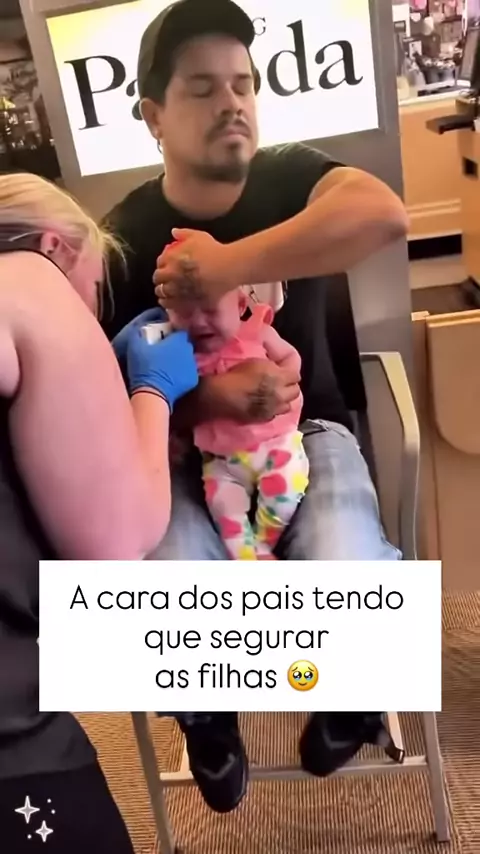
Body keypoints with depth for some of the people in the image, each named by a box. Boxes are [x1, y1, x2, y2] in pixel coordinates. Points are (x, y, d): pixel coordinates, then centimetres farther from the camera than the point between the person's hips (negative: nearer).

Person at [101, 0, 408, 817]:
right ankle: (207, 718, 16)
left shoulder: (290, 175, -5)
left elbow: (385, 214, -28)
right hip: (188, 448, 1)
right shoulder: (123, 237, -5)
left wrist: (220, 268, -33)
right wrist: (210, 395, -26)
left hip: (305, 428, 0)